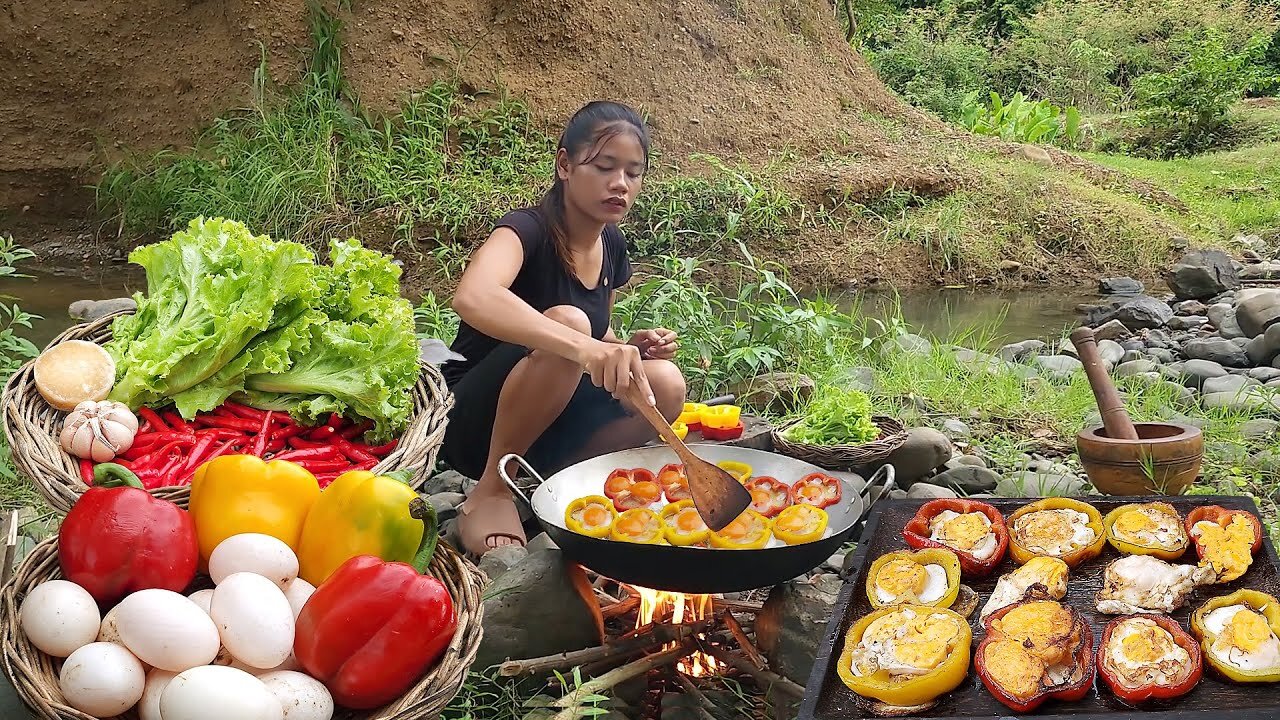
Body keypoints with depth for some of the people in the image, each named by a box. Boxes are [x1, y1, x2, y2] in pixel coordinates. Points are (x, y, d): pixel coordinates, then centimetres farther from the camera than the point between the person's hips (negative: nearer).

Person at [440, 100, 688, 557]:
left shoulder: (612, 246, 4)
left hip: (544, 431, 6)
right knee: (567, 321, -34)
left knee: (665, 385, -20)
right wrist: (580, 345, -56)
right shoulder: (529, 229, -18)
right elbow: (472, 298, -42)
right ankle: (491, 492, -20)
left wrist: (630, 349, -6)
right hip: (472, 424, -6)